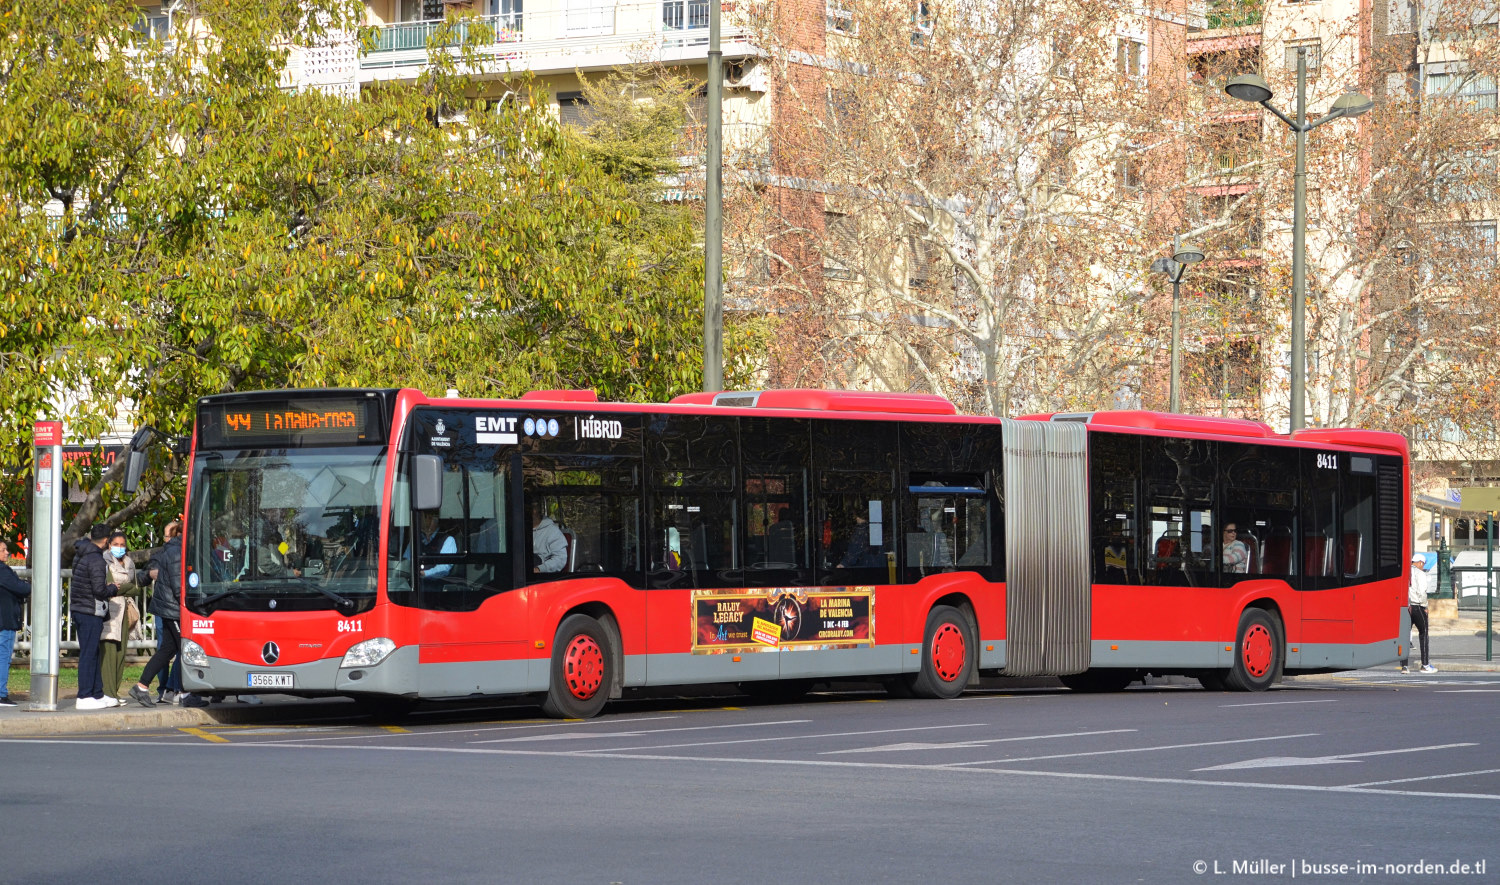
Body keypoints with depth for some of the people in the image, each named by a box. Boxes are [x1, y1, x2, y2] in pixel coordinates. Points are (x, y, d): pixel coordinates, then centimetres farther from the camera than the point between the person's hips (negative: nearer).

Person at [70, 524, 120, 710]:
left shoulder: (80, 554, 11)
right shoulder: (96, 559, -17)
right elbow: (99, 590, -21)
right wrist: (113, 589, -1)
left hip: (77, 609, 9)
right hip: (91, 611, -9)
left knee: (92, 653, 14)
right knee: (88, 654, -6)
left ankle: (98, 694, 20)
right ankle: (84, 698, -5)